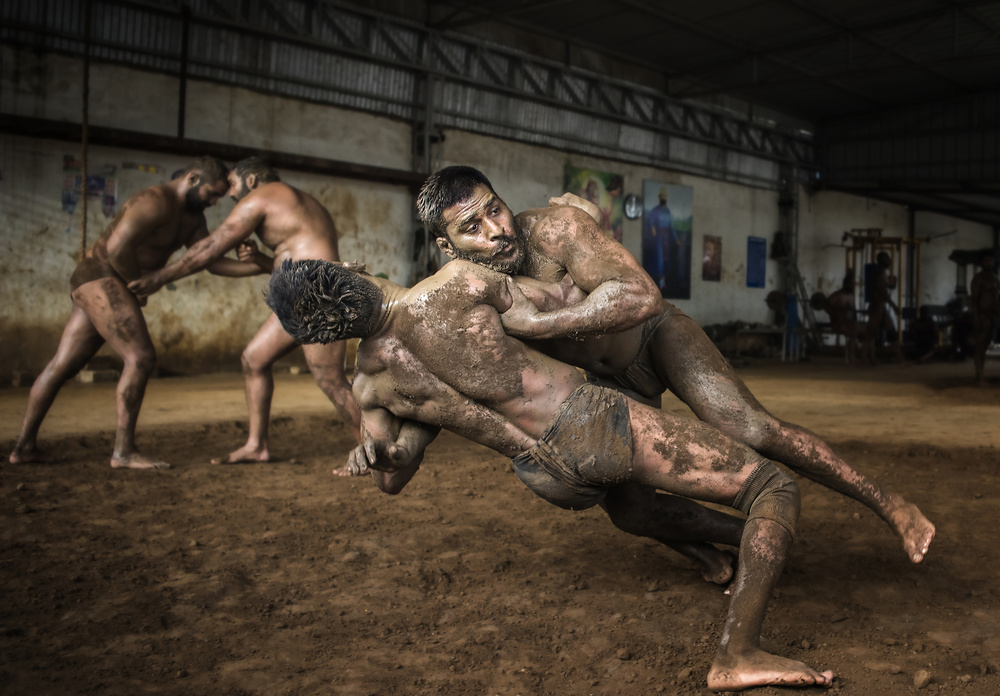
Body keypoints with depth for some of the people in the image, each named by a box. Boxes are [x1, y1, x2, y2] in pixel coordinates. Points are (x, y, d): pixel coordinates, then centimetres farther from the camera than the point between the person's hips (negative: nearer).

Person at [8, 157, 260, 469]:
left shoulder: (192, 217, 14)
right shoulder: (155, 202, -18)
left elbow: (215, 262, 7)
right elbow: (118, 246, -28)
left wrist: (262, 267, -5)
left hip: (104, 285, 11)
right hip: (103, 280, -11)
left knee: (62, 366, 12)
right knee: (141, 358, -16)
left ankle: (24, 446, 20)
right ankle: (124, 451, -14)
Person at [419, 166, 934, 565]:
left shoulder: (554, 228, -33)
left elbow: (641, 297, -46)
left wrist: (537, 324, -46)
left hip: (658, 336, -5)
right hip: (610, 381, 5)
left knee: (748, 431, -24)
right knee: (626, 510, -4)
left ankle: (891, 506, -5)